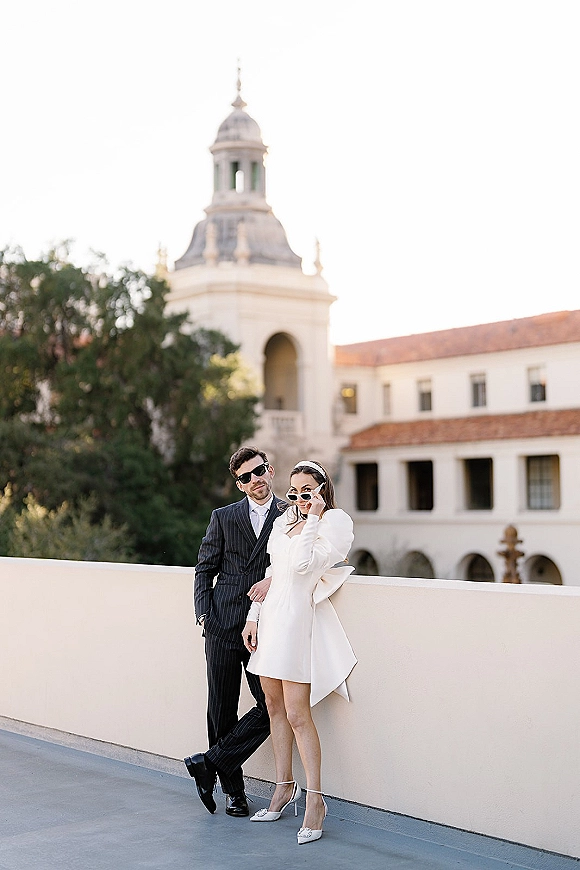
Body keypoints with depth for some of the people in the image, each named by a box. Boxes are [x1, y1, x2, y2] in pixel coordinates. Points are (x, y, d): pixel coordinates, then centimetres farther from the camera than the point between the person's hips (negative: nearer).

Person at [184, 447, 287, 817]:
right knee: (222, 710, 4)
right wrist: (204, 613, 0)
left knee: (271, 706, -9)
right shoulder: (224, 518, 10)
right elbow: (205, 569, 13)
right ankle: (233, 789, 17)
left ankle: (211, 762, 6)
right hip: (223, 628, 1)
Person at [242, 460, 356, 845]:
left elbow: (302, 564, -20)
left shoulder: (334, 523, -7)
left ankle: (315, 798, -4)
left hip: (299, 617, -7)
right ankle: (285, 787, 22)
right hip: (272, 614, 7)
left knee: (297, 714, -10)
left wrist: (314, 517, -15)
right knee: (275, 705, 12)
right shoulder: (284, 521, 15)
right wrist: (254, 617, 15)